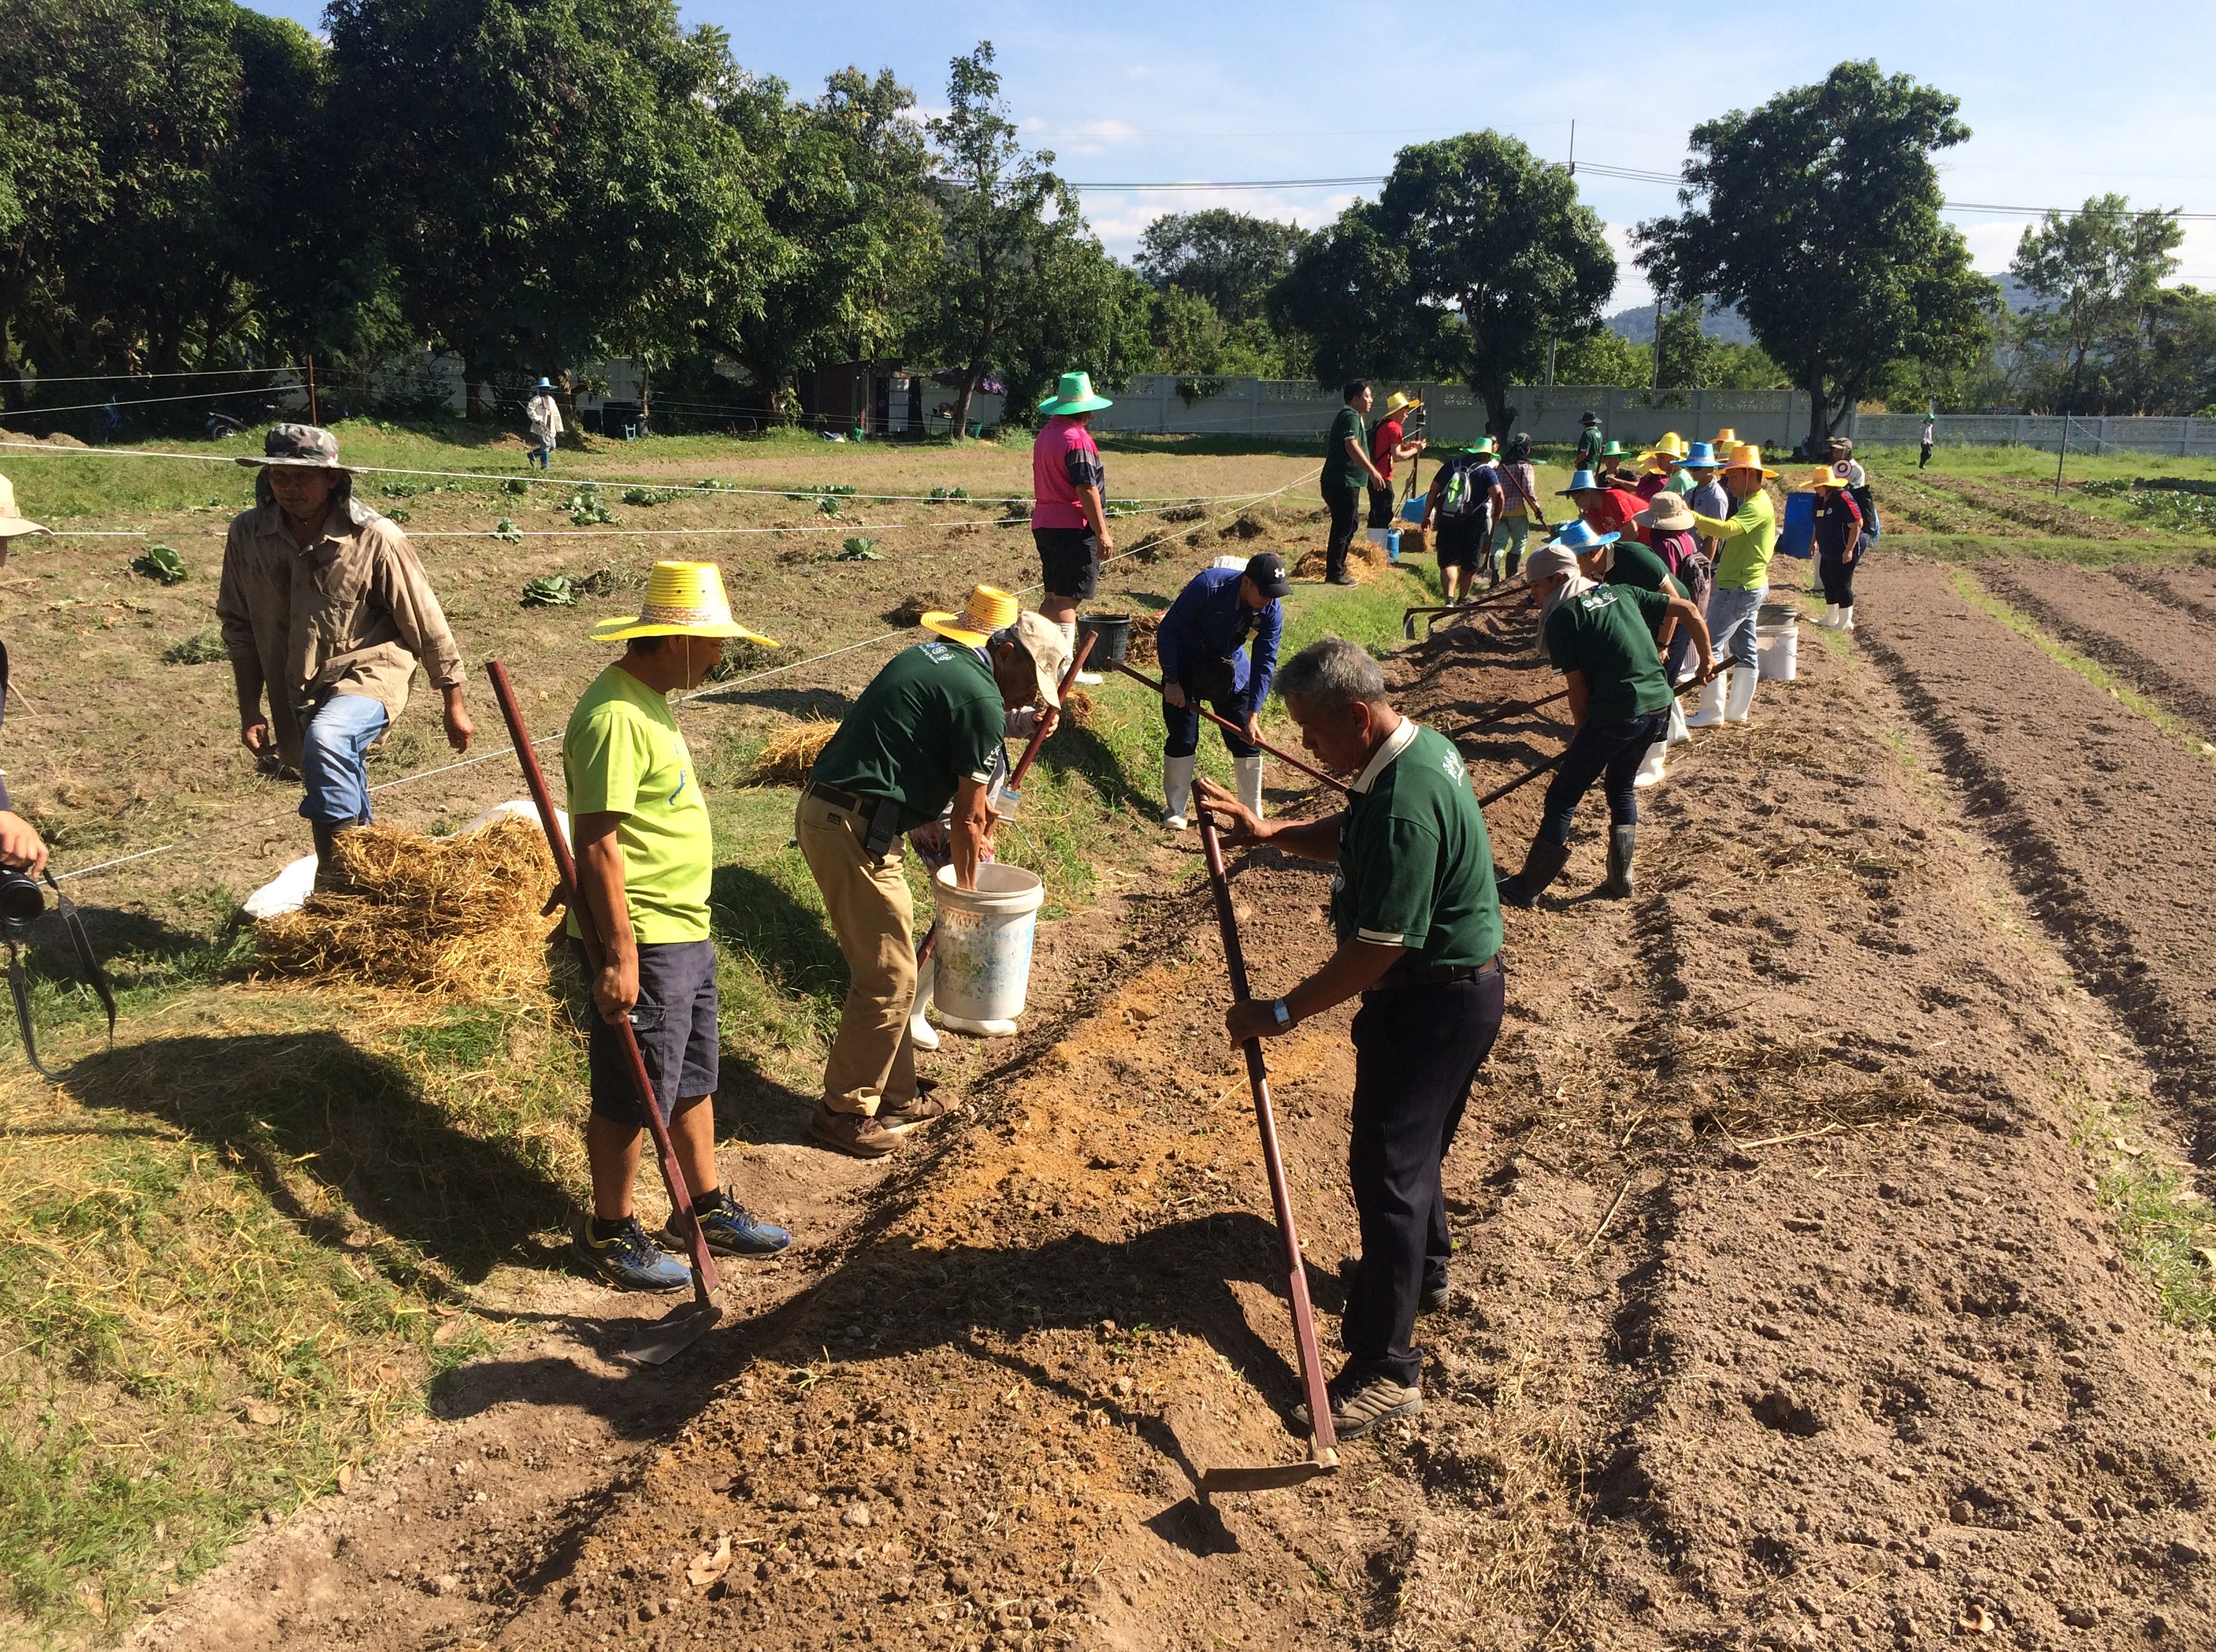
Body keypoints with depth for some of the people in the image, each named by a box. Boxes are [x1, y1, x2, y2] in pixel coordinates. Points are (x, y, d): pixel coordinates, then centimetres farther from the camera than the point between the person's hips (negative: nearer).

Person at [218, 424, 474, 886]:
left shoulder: (374, 537, -17)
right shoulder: (247, 533, -6)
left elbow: (426, 625, -9)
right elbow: (239, 626, 6)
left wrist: (454, 706, -3)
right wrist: (249, 710, 5)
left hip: (366, 674, -5)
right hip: (297, 694, 5)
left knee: (326, 740, -36)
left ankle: (339, 881, -25)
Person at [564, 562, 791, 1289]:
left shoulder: (651, 701, 10)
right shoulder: (614, 715, -22)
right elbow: (598, 845, -25)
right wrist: (620, 955, -25)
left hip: (685, 933, 10)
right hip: (641, 944, -10)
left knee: (693, 1082, 20)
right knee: (631, 1097, 6)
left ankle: (707, 1207, 35)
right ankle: (612, 1234, 23)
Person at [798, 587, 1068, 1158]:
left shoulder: (927, 657, 16)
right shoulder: (982, 698, -11)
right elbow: (967, 822, -4)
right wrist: (968, 897, 8)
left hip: (819, 809, 10)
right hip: (856, 831, -10)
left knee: (879, 966, 18)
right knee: (888, 977, 1)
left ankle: (897, 1095, 29)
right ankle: (844, 1110, 13)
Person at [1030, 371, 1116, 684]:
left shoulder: (1045, 434, 13)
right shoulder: (1077, 439, -16)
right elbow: (1086, 489, -19)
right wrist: (1102, 532, -16)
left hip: (1044, 524, 9)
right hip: (1073, 527, -9)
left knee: (1053, 595, 16)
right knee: (1068, 599, -6)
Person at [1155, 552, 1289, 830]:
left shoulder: (1272, 609, -21)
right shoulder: (1208, 586, -32)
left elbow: (1264, 662, -15)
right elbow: (1167, 629, -22)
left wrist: (1253, 714, -20)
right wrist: (1171, 681, -20)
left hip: (1231, 669, 3)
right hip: (1185, 664, -3)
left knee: (1247, 739, -1)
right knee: (1183, 738, -6)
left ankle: (1253, 814, 11)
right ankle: (1174, 809, 11)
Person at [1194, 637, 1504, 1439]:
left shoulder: (1404, 803, -30)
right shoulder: (1418, 745, 2)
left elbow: (1380, 946, -29)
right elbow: (1351, 837, 16)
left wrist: (1283, 1011, -22)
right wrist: (1270, 831, 2)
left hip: (1435, 1003, -10)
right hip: (1454, 988, 10)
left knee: (1386, 1168, -5)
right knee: (1411, 1144, 25)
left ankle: (1386, 1368, 3)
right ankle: (1424, 1273, 47)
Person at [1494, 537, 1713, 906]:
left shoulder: (1562, 618, -3)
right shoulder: (1622, 593, 15)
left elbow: (1579, 690, -4)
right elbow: (1689, 611, 17)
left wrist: (1581, 735, 10)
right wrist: (1706, 659, 29)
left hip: (1616, 715, -7)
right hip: (1659, 709, 7)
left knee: (1562, 797, 2)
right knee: (1622, 785, 27)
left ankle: (1527, 888, 8)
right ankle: (1620, 878, 26)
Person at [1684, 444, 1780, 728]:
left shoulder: (1757, 506, -17)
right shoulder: (1752, 503, 17)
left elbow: (1726, 529, -35)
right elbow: (1731, 532, 19)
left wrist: (1691, 517, -41)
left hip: (1739, 589, -11)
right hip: (1745, 587, 11)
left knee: (1711, 645, -10)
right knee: (1744, 649, 12)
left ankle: (1712, 711, -9)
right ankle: (1737, 710, 17)